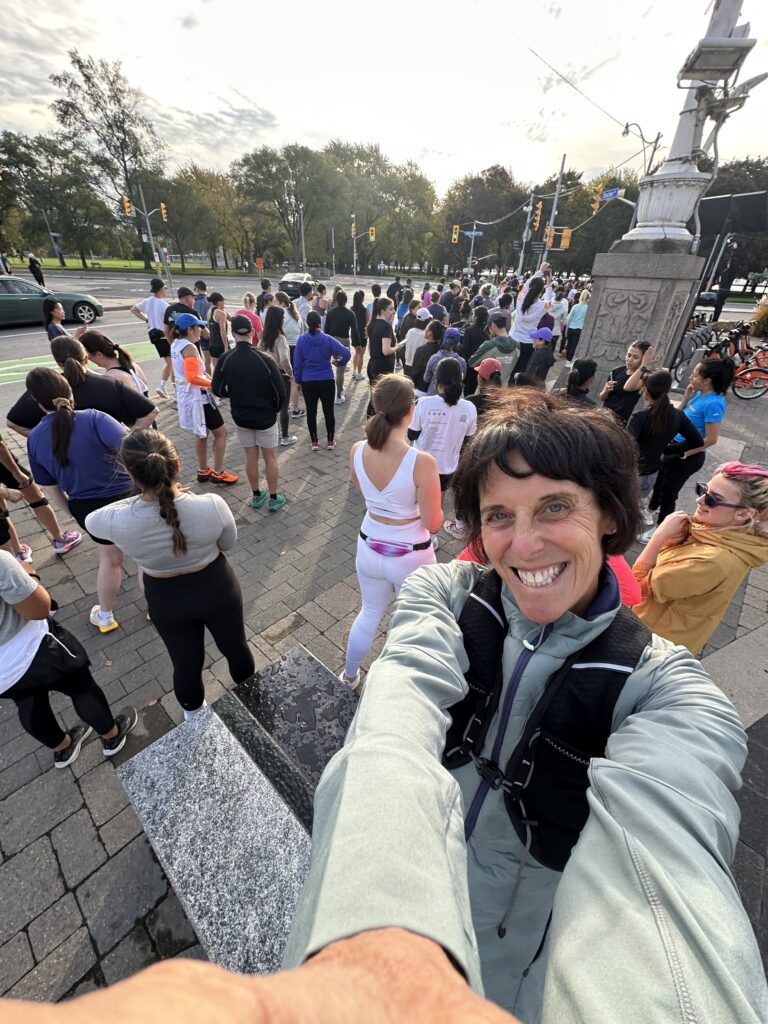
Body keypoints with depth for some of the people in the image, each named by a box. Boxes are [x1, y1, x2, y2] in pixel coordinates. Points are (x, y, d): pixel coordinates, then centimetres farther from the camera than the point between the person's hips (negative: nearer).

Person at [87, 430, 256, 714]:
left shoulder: (118, 523, -28)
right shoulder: (212, 505, -30)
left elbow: (91, 520, -1)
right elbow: (228, 543, -9)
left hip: (168, 601, 0)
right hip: (217, 588, 0)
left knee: (186, 664, 26)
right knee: (235, 647, 27)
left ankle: (194, 716, 55)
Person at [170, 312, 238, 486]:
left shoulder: (176, 345, 10)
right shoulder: (190, 348, -20)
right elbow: (193, 378, -28)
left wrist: (205, 376, 11)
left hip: (186, 396, 10)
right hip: (198, 397, -10)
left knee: (201, 434, 21)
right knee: (220, 432, 3)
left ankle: (203, 471, 29)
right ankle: (218, 473, 8)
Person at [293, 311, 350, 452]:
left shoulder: (301, 340, -5)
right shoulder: (327, 339, -8)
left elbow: (297, 363, -1)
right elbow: (346, 353, -16)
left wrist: (298, 380, 10)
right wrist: (341, 363, 4)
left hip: (308, 382, 1)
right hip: (327, 381, 0)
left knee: (311, 412, 10)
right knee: (328, 411, 10)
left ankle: (314, 442, 17)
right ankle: (330, 441, 18)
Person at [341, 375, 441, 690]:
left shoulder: (357, 450, -13)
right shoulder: (422, 462, -28)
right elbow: (432, 524, -17)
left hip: (369, 549, 4)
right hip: (412, 557, -4)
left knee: (370, 613, 29)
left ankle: (349, 676, 51)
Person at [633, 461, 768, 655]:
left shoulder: (713, 560, -36)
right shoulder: (723, 532, -10)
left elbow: (640, 585, -28)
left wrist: (660, 534, -28)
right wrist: (672, 539, -21)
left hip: (658, 640, -7)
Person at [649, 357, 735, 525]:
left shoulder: (713, 403, -25)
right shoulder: (699, 394, -1)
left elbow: (711, 439, -23)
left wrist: (685, 453, -15)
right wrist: (686, 398, -4)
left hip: (688, 456, -8)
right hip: (675, 448, 8)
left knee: (667, 492, 7)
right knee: (658, 483, 25)